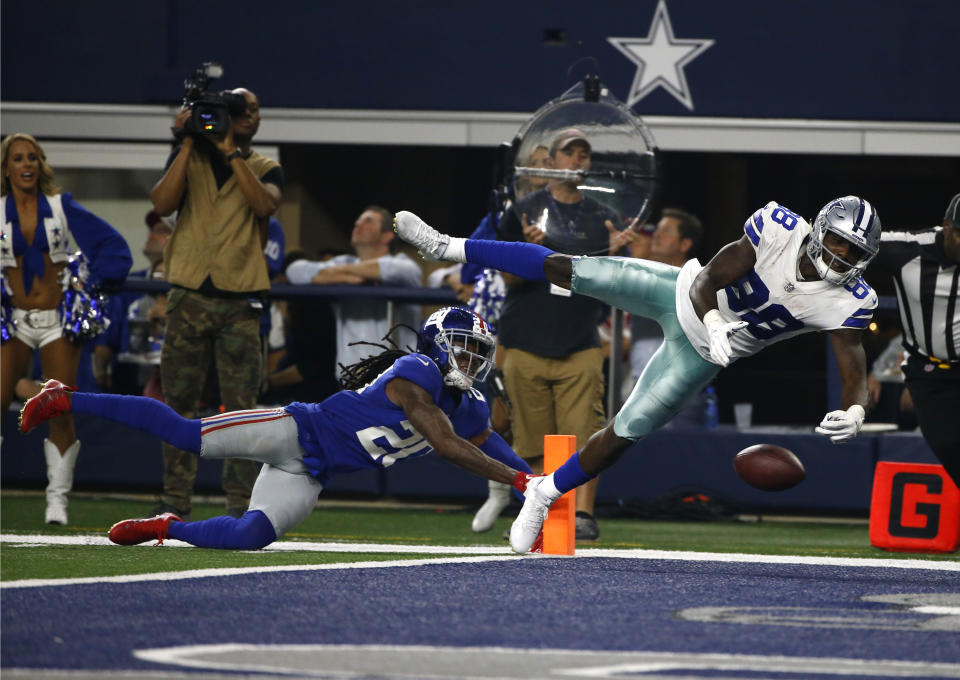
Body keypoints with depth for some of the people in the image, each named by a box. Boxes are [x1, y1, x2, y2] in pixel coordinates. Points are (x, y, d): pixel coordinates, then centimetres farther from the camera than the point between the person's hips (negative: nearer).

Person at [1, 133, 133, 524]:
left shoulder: (61, 208, 2)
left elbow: (111, 245, 3)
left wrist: (91, 285, -4)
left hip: (58, 320, 0)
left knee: (60, 414, -6)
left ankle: (57, 499, 4)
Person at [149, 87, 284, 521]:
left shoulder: (265, 169, 11)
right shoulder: (189, 159, 11)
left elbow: (265, 205, -11)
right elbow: (162, 204, -6)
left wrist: (231, 152, -12)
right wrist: (187, 145, -8)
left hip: (240, 301, 0)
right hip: (189, 297, 1)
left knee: (241, 407, -6)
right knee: (179, 403, 0)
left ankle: (240, 505, -4)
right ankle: (174, 502, 5)